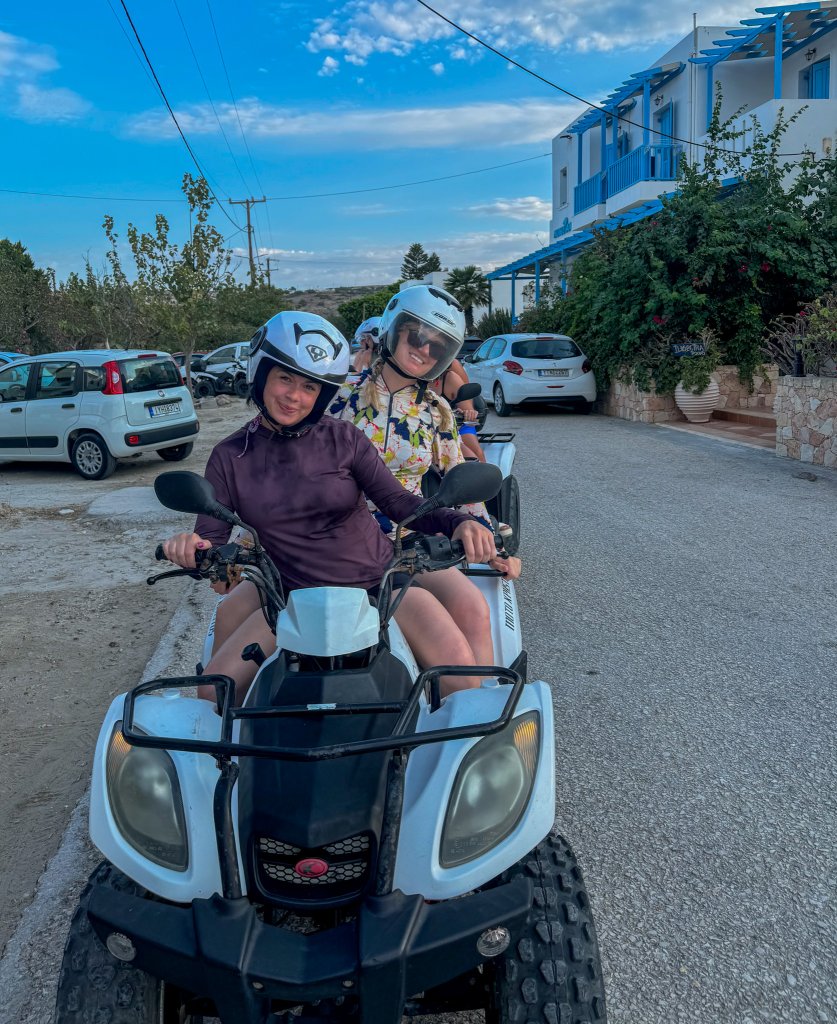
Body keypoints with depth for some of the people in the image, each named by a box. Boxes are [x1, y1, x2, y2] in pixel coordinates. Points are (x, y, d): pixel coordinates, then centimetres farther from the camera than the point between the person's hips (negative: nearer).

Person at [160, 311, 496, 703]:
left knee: (460, 671, -22)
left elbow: (396, 500, -6)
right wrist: (189, 547, -27)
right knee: (214, 692, -8)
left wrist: (457, 522, -25)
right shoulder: (229, 458, 1)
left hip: (379, 581, -2)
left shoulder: (342, 439, -3)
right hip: (296, 597, 2)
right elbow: (210, 537, -1)